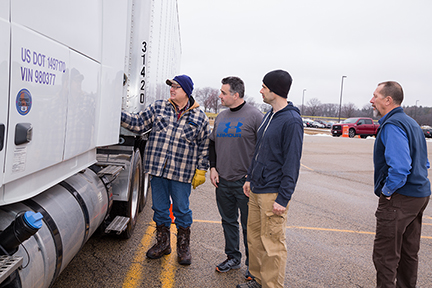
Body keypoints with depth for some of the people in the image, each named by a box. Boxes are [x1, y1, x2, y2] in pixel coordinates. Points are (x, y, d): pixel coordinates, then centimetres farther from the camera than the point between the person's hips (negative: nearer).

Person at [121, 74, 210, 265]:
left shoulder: (199, 117, 1)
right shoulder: (158, 107, 6)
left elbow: (204, 147, 4)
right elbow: (138, 123, 8)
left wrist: (201, 171, 1)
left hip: (182, 173, -2)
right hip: (157, 170, 3)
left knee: (182, 210, 8)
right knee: (160, 208, 13)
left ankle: (183, 246, 28)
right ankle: (162, 243, 33)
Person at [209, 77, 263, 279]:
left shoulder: (255, 116, -9)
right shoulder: (221, 117, 12)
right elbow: (212, 143, 20)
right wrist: (213, 167, 8)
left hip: (245, 182, -6)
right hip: (222, 181, 6)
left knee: (249, 225, 4)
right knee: (228, 221, 16)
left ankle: (252, 264, 20)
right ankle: (233, 258, 32)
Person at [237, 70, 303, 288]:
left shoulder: (292, 121, -15)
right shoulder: (269, 116, 13)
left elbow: (292, 163, -17)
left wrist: (283, 198, -18)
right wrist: (251, 178, 18)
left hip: (273, 193, -9)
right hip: (256, 190, 9)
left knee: (272, 243, 1)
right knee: (254, 236, 17)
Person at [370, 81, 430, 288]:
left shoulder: (392, 125, -18)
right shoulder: (411, 123, 14)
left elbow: (399, 166, -30)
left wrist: (387, 190, -15)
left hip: (399, 199, -10)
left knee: (385, 255, -2)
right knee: (409, 251, 20)